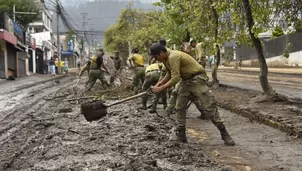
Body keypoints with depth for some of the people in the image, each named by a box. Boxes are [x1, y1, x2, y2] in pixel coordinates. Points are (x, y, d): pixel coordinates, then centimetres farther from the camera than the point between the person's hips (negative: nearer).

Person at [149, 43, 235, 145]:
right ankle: (180, 135, 12)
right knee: (180, 107, 6)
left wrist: (160, 89, -25)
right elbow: (169, 75, 15)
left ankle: (224, 134, -3)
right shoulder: (166, 59, 3)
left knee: (209, 106, -9)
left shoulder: (173, 57, -27)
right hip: (185, 81, 10)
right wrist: (159, 84, 2)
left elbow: (175, 79, -30)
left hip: (196, 79, -10)